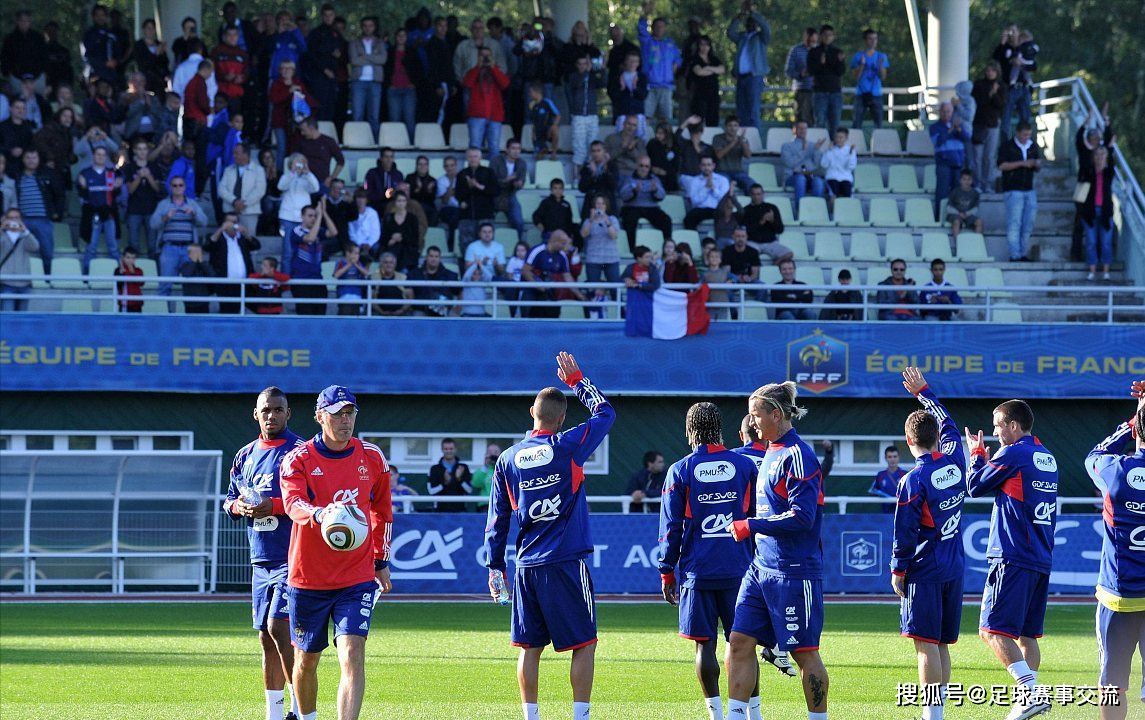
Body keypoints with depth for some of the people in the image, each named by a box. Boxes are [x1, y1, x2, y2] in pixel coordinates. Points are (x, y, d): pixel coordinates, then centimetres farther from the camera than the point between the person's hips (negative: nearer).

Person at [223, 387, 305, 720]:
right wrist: (239, 505, -2)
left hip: (292, 556, -7)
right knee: (267, 639, 9)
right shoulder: (246, 455, 15)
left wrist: (274, 506, -21)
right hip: (261, 559, 7)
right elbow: (229, 500, 21)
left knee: (278, 626, -17)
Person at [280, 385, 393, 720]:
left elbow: (382, 510, 19)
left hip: (357, 579, 1)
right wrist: (319, 514, -48)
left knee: (353, 655, -15)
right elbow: (293, 504, -26)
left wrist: (382, 561, 18)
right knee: (306, 660, 10)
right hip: (307, 578, -1)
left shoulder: (372, 458, 3)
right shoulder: (298, 460, -7)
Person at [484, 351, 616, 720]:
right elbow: (605, 412, 8)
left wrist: (495, 566, 16)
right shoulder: (568, 447, -6)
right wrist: (577, 380, 18)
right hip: (567, 563, -4)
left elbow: (498, 518, 9)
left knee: (530, 647, 9)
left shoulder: (508, 459, 6)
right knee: (584, 644, 1)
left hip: (527, 566, 4)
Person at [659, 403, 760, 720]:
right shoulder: (745, 466, 3)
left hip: (697, 571, -1)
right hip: (738, 571, 1)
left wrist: (666, 572, 7)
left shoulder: (680, 471, -1)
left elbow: (671, 527, 0)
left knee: (705, 644, 3)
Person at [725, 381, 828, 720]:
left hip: (794, 571, -9)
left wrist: (751, 526, -16)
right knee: (739, 641, 2)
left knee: (804, 651, 0)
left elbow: (801, 517, -21)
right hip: (762, 566, 9)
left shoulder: (797, 456, -14)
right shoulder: (770, 454, 15)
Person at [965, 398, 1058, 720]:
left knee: (992, 630, -11)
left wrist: (976, 454, 16)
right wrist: (984, 456, 28)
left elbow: (974, 486, 0)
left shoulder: (1013, 455, -10)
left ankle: (1032, 693, -23)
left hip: (1013, 558, -9)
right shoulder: (1047, 458, 16)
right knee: (1026, 634, 12)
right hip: (1041, 559, 9)